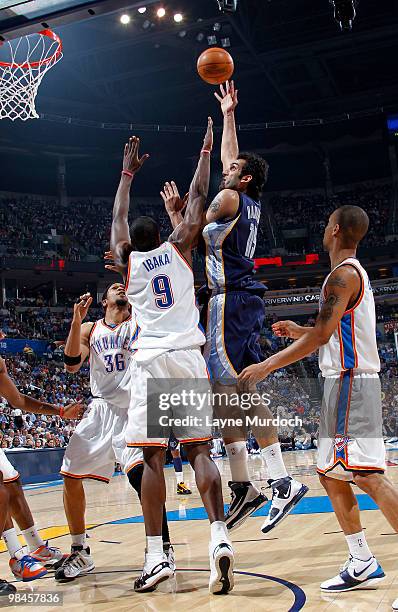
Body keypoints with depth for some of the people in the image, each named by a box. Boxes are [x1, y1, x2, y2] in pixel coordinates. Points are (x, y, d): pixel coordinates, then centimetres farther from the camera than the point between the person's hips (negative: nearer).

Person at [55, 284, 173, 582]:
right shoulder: (90, 328, 13)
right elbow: (72, 365, -1)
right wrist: (76, 319, -11)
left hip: (135, 409, -4)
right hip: (102, 410, 4)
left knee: (139, 473, -25)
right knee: (71, 476, 3)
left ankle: (163, 547, -12)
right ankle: (80, 553, 20)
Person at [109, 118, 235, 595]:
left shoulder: (126, 259, 12)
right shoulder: (178, 248, 10)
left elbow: (118, 215, 29)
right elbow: (197, 198, 17)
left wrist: (129, 171, 40)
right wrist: (206, 149, 28)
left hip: (151, 361, -1)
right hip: (189, 358, 1)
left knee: (153, 457, 1)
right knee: (199, 451, 2)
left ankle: (155, 556, -2)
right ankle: (219, 537, -13)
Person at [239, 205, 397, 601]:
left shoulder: (343, 274, -12)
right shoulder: (355, 273, 20)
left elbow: (321, 335, -20)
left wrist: (268, 365, -17)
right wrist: (298, 331, 24)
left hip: (350, 383, -10)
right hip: (343, 383, 10)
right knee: (330, 476, 13)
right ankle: (363, 564, 19)